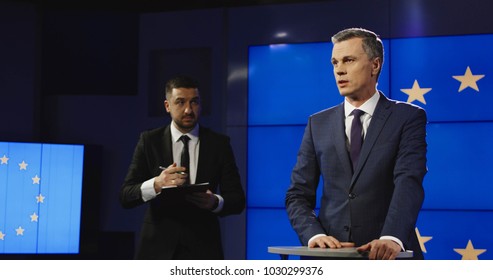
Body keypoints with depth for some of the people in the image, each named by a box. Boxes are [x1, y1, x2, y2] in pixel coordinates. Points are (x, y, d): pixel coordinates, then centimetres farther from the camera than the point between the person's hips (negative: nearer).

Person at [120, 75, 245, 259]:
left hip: (203, 250, 0)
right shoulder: (149, 141, 4)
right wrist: (156, 184, -22)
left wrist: (215, 202, -19)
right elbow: (125, 196, -1)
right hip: (158, 248, 0)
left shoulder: (219, 144, 5)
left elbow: (238, 200, 4)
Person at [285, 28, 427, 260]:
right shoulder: (318, 124, 9)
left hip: (388, 256, -2)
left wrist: (391, 238, -29)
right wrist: (314, 234, -12)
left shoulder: (408, 117, 0)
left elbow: (409, 182, -13)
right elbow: (298, 194, 6)